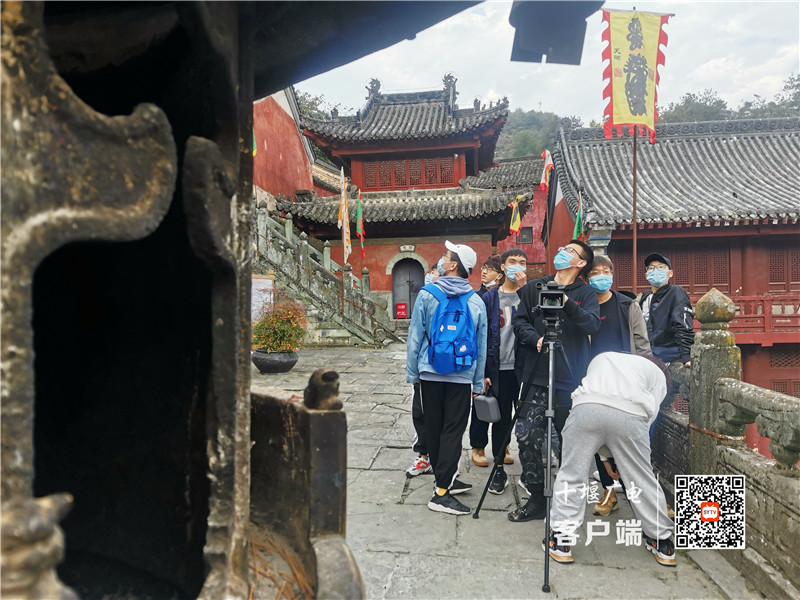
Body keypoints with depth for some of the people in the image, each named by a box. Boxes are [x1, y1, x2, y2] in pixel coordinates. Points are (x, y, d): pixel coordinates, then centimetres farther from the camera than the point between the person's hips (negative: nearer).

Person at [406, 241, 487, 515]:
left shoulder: (427, 295, -5)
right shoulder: (476, 302, 1)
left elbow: (415, 336, -4)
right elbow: (481, 346, 6)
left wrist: (412, 372, 5)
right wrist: (478, 383, 14)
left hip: (430, 372, 0)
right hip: (463, 377, 1)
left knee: (433, 429, 14)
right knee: (453, 431, 3)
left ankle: (446, 480, 27)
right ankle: (442, 492, 0)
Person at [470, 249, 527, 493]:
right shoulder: (490, 297, 5)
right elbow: (482, 336, 3)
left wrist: (524, 289, -19)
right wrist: (483, 372, -2)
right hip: (499, 368, 0)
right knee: (501, 418, 8)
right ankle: (499, 469, 20)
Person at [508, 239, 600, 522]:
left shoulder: (586, 294, 7)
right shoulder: (534, 287, 12)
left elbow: (592, 325, -10)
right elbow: (520, 321, 7)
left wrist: (567, 303, -23)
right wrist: (536, 339, -11)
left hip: (571, 379, -1)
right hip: (538, 375, 1)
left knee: (570, 439, 5)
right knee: (527, 435, -6)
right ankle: (537, 499, 8)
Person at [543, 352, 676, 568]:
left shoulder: (601, 358, 43)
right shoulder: (658, 375, 33)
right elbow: (650, 413, 21)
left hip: (586, 406, 1)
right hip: (630, 414, 0)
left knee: (571, 474, 10)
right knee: (643, 481, 15)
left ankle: (561, 542, 14)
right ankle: (662, 543, 30)